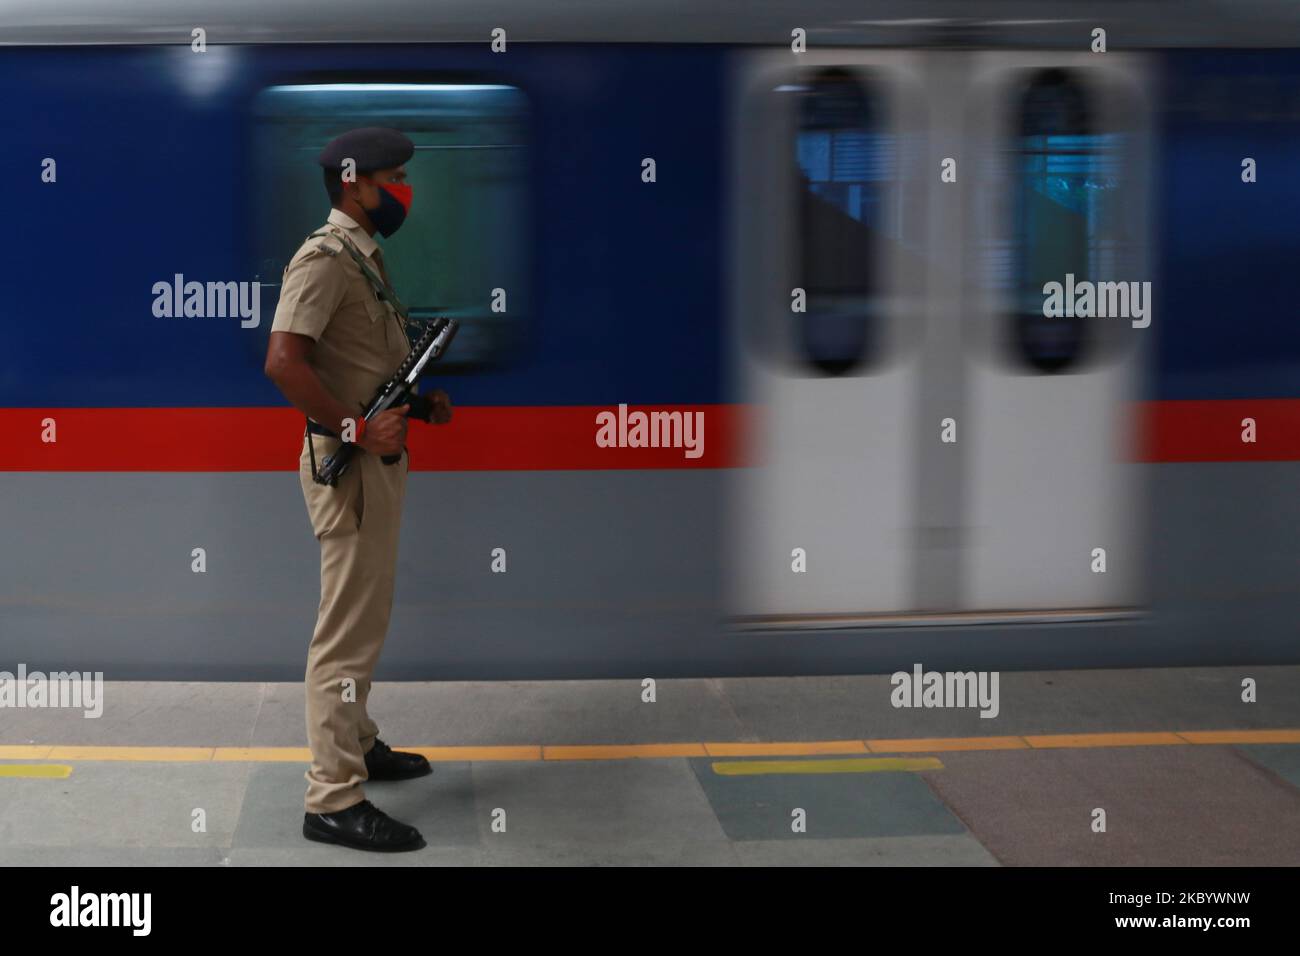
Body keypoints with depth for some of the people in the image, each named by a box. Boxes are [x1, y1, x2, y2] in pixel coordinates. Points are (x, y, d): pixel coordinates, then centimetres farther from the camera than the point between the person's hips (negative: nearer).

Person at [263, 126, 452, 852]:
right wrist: (358, 431, -24)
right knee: (349, 630, -7)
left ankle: (357, 744, 35)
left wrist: (422, 402, 9)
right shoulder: (324, 260, -16)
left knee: (366, 619, 20)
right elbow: (284, 362, -26)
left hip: (380, 459, 10)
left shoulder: (366, 258, 15)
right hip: (349, 465, -10)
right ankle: (334, 800, -3)